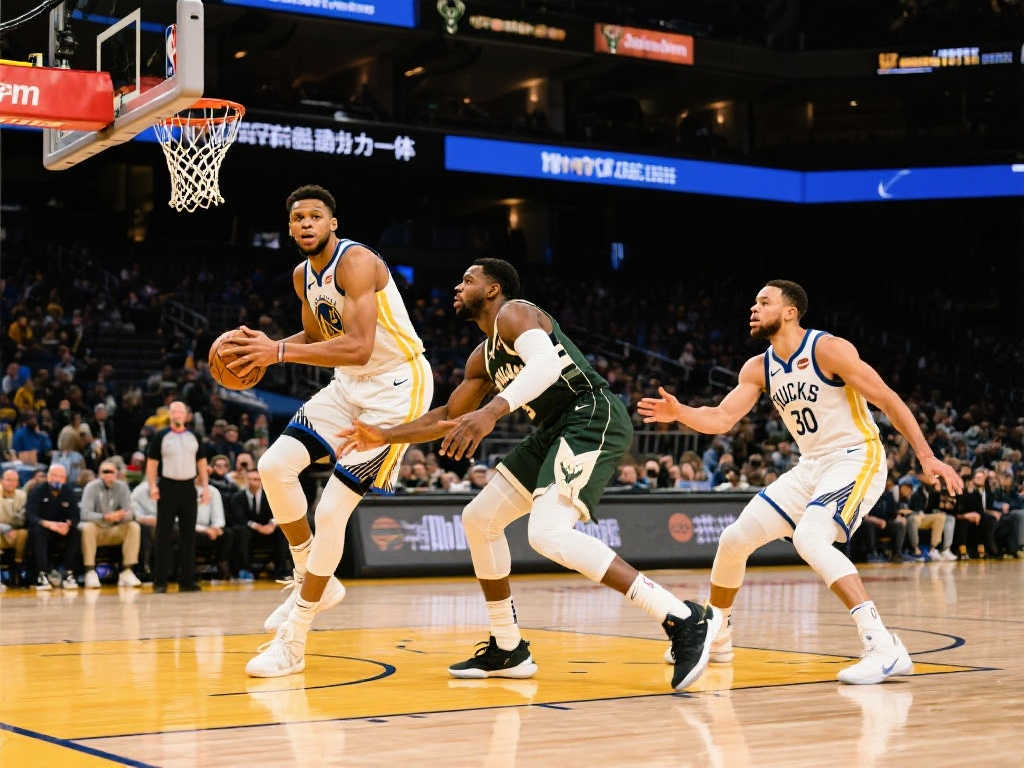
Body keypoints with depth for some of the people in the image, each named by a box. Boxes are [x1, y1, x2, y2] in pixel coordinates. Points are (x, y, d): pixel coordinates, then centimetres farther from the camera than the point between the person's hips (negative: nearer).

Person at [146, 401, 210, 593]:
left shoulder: (193, 437, 11)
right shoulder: (161, 437, 1)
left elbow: (201, 463, 14)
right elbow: (151, 462, 0)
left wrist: (205, 487, 5)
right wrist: (153, 486, -12)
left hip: (188, 487, 4)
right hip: (167, 487, -4)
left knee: (189, 535, 5)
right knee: (163, 535, -4)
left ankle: (187, 580, 10)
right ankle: (160, 582, -2)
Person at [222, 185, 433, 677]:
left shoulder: (356, 262, -22)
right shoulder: (302, 275, 6)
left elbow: (359, 347, -32)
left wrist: (281, 352, -33)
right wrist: (268, 347, 3)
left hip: (397, 387, -9)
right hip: (350, 384, 9)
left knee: (332, 510, -11)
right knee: (275, 465, -5)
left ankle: (292, 644, -1)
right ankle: (312, 581, 15)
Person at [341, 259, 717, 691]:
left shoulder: (513, 313, -7)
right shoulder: (483, 357, 22)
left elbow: (547, 362, -28)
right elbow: (449, 417, 32)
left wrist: (493, 411, -41)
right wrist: (385, 437, 24)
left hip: (592, 418, -10)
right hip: (556, 430, 10)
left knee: (549, 535, -27)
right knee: (479, 518, 13)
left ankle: (685, 621, -28)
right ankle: (507, 651, 20)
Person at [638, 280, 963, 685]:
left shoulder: (829, 349, -16)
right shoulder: (758, 368, 5)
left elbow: (888, 400, -15)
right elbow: (722, 418, -1)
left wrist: (926, 457, -20)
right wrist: (680, 413, -20)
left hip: (856, 459, -8)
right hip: (810, 466, 8)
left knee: (810, 538, -32)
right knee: (733, 540, 5)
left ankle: (885, 648, -34)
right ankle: (716, 637, 27)